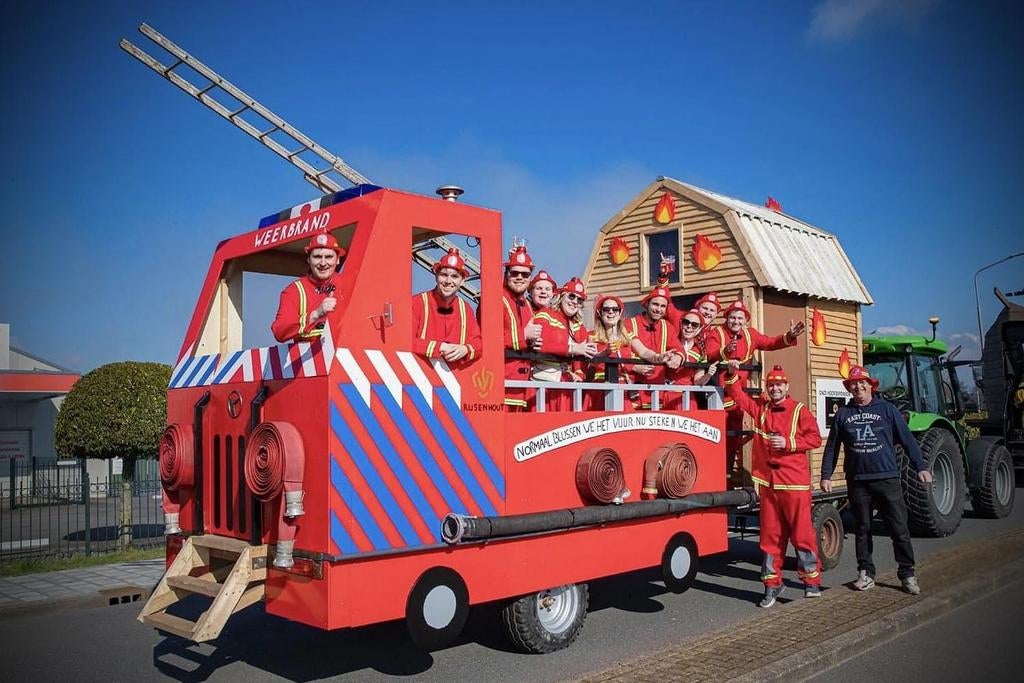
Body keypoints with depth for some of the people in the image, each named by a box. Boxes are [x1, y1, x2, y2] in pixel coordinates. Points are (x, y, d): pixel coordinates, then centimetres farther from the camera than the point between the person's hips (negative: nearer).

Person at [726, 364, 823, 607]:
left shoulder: (799, 410, 0)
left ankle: (812, 581, 11)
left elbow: (815, 438, -3)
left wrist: (788, 443, -13)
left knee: (802, 532, -1)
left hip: (795, 482, -4)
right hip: (767, 482, 4)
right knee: (770, 535, 8)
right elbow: (737, 396, 15)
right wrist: (732, 375, 1)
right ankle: (772, 583, 16)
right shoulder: (760, 408, 12)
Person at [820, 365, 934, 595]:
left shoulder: (886, 409, 4)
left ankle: (907, 574, 12)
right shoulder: (843, 414, 8)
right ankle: (866, 573, 19)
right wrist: (826, 476, 6)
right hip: (857, 481, 2)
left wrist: (920, 467, -5)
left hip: (887, 479, -2)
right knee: (862, 529, 9)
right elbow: (831, 447, 11)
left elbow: (907, 440, 2)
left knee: (899, 528, -1)